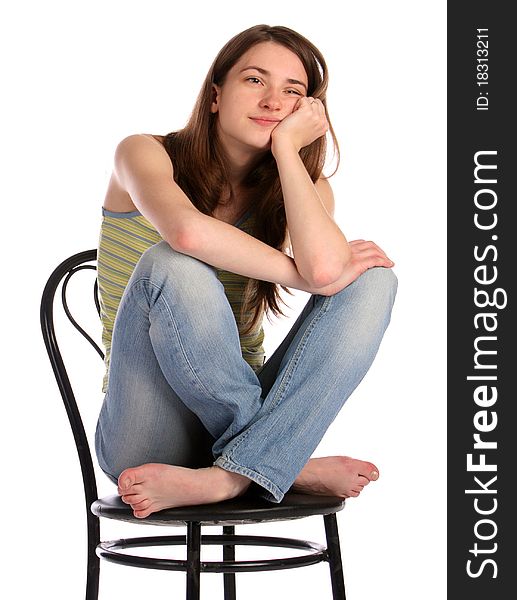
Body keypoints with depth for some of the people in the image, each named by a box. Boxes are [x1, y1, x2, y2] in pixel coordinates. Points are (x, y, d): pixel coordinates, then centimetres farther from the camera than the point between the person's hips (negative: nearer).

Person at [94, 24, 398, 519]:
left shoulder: (306, 188, 6)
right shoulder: (146, 153, -3)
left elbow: (325, 265, -21)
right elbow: (188, 231, -30)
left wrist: (286, 149, -12)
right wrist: (299, 274, -18)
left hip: (237, 412, 4)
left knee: (372, 279, -15)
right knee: (171, 265, -31)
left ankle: (229, 478, -28)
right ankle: (287, 465, -18)